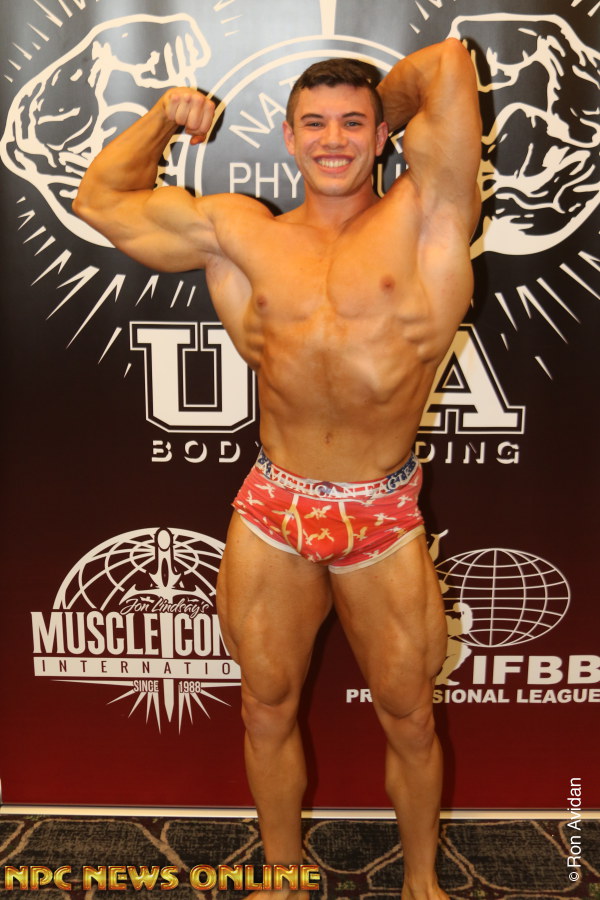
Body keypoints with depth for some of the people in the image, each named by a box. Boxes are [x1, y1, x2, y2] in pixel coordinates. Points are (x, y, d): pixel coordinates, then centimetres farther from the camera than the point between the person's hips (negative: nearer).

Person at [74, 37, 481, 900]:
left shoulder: (422, 215, -2)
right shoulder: (239, 232, 5)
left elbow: (449, 62, -9)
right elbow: (99, 200, 14)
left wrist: (384, 112, 8)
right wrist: (162, 117, 11)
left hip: (383, 518, -2)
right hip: (271, 512, 2)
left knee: (407, 716, 15)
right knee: (267, 708, 17)